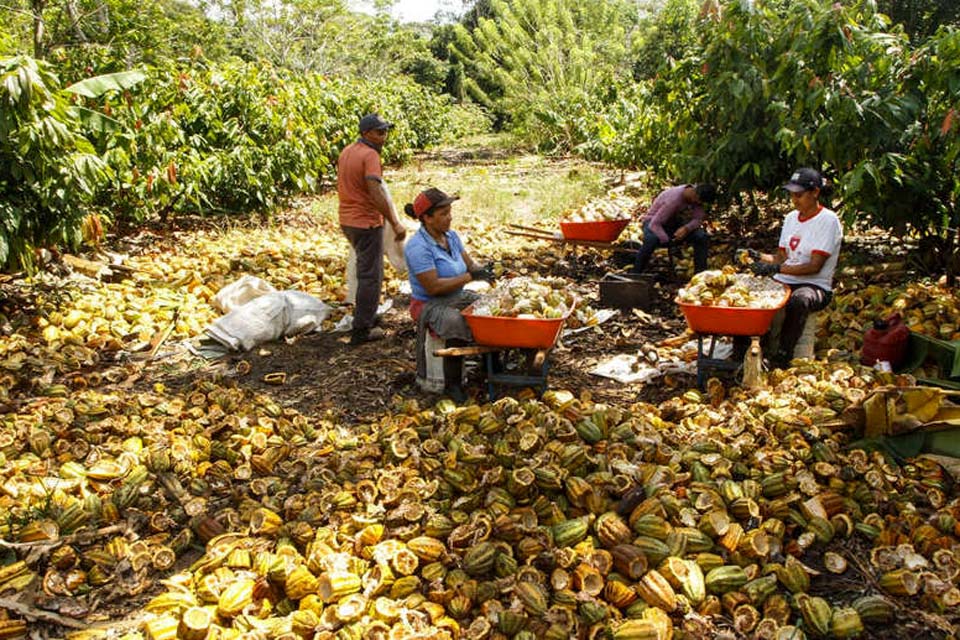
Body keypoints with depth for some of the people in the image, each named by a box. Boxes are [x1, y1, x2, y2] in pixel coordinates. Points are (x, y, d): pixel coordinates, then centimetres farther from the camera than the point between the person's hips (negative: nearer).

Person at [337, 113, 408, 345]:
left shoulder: (346, 152, 11)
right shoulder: (370, 155, -17)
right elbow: (376, 194, -27)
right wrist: (395, 224, -25)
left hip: (347, 220, 9)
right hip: (366, 223, -9)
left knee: (364, 269, 23)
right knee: (370, 276, -2)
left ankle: (366, 315, 34)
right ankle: (361, 330, 1)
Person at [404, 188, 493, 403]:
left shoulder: (451, 236, 5)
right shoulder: (418, 247, -20)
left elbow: (469, 262, 7)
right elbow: (433, 287, -25)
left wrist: (481, 269, -17)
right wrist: (470, 277, -24)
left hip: (458, 297, 8)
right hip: (429, 304, -8)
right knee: (456, 323, -35)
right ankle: (451, 384, -21)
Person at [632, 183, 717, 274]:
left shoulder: (696, 195, -15)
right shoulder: (673, 199, -34)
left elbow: (698, 219, -12)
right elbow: (655, 224, -37)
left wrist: (686, 228, -32)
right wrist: (668, 241, -42)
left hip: (676, 223, 6)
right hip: (654, 221, -6)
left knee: (701, 236, -19)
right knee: (651, 239, -41)